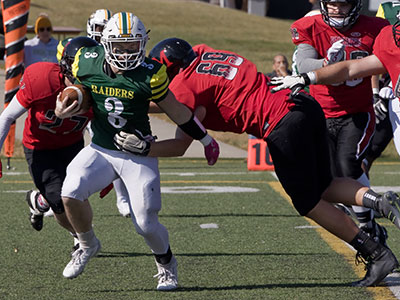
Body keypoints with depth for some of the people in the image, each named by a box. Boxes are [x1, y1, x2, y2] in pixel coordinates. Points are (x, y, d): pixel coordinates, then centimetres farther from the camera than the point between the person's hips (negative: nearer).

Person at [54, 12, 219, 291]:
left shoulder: (148, 75, -16)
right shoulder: (86, 63, -9)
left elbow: (176, 109, -1)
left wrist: (206, 139, 8)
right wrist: (61, 110, -8)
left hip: (139, 156, -2)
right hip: (100, 150, 2)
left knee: (146, 224, -6)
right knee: (71, 194, -22)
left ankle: (167, 264, 28)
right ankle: (87, 245, 9)